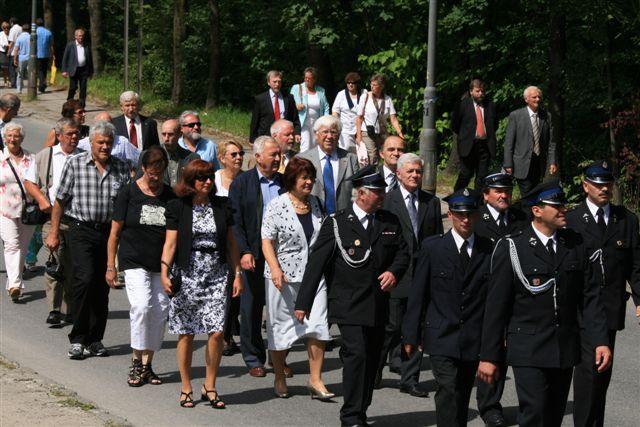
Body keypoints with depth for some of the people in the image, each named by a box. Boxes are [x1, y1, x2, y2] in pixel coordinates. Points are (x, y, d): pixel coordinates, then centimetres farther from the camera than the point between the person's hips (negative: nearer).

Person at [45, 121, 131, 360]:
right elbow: (60, 200, 2)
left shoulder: (121, 168, 6)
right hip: (81, 230, -3)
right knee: (84, 279, -17)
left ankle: (95, 340, 16)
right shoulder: (74, 164, -2)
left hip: (110, 231, 3)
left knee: (102, 286, 6)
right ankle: (77, 339, -8)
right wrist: (54, 233, 1)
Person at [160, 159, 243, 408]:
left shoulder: (221, 206, 9)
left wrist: (237, 274, 10)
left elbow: (230, 243, 13)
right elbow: (170, 242, -4)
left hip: (216, 276, 2)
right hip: (187, 276, -2)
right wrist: (164, 272, -16)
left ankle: (210, 387, 7)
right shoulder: (178, 207, 1)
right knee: (186, 334, 2)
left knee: (216, 332, -7)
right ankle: (186, 388, 14)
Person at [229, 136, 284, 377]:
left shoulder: (285, 182, 7)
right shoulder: (241, 183, -1)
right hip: (253, 255, -2)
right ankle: (254, 359, 15)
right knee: (252, 308, 5)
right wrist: (244, 252, -15)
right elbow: (235, 222, -5)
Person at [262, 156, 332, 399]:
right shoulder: (277, 205, -7)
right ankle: (279, 378, 21)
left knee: (318, 325, -5)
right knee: (281, 325, 7)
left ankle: (315, 380, 1)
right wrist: (275, 269, -21)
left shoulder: (315, 203, 8)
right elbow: (267, 240, -9)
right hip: (284, 276, -4)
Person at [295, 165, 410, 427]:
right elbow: (316, 263, -5)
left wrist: (394, 271, -8)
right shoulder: (336, 224, -5)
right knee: (357, 355, -16)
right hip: (349, 306, -5)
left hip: (378, 307, 5)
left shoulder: (390, 222, 9)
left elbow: (403, 253, 16)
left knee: (371, 360, 9)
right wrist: (303, 302, -7)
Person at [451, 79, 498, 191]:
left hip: (485, 145, 3)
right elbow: (454, 124, 2)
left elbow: (495, 123, 22)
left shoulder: (490, 105, 9)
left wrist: (490, 134, 13)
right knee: (465, 175, -2)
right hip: (468, 145, -3)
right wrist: (464, 135, 4)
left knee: (482, 176, 4)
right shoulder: (463, 104, -2)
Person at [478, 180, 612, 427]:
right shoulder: (511, 248, -6)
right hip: (529, 351, -5)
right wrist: (489, 356, -5)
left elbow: (589, 296, 8)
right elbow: (496, 306, -5)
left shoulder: (574, 244, 6)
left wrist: (600, 341, -1)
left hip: (566, 350, 5)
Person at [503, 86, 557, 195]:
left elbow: (551, 141, 9)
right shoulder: (515, 116, -2)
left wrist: (552, 162, 1)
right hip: (523, 164, -4)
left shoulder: (547, 116, 8)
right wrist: (508, 165, -7)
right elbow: (508, 142, -2)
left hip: (539, 164, 4)